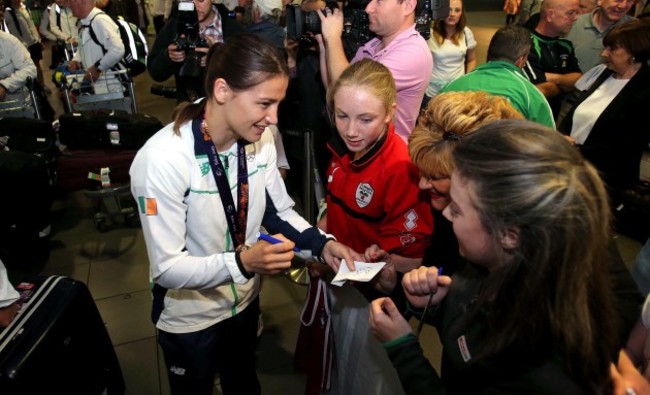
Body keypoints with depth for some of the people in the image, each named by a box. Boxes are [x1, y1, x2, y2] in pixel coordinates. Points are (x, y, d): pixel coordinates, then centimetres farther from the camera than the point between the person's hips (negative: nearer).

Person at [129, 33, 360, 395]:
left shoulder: (260, 140, -12)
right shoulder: (163, 159, -31)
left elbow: (279, 211, -2)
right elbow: (167, 268, -28)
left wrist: (322, 243, -18)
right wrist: (242, 262, -41)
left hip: (244, 301, 5)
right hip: (190, 319, -4)